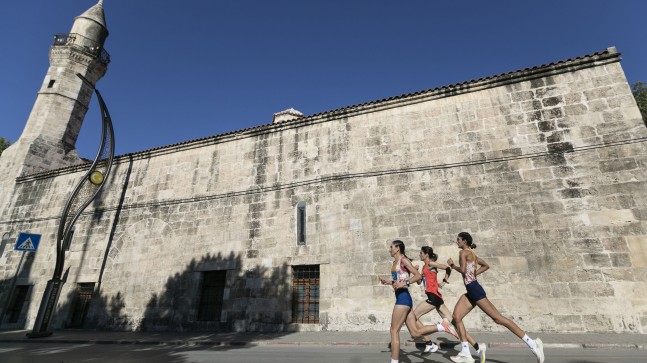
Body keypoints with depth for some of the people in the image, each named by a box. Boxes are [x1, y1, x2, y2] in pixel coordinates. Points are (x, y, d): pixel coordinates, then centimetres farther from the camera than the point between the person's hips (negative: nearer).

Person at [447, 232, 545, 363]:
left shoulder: (463, 252, -9)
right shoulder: (472, 253, 19)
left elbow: (463, 270, -21)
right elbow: (486, 265, 27)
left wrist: (452, 265, -4)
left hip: (474, 289, -10)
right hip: (471, 291, 10)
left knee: (498, 318, -7)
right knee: (456, 316, 3)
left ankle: (532, 344, 1)